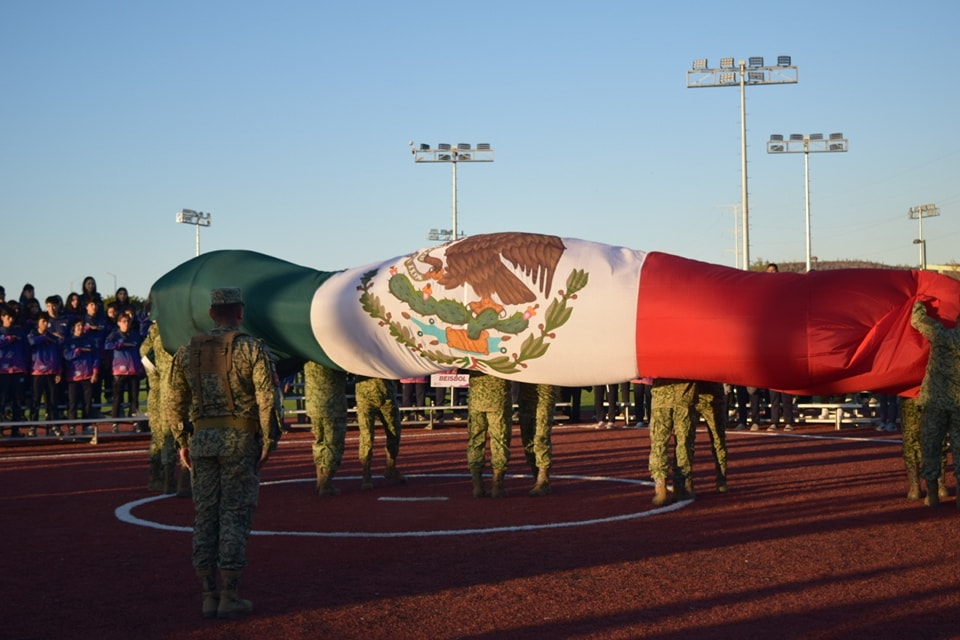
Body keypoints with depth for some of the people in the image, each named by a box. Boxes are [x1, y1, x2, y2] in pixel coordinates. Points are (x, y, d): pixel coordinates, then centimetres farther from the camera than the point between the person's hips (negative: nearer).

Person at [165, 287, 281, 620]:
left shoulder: (188, 351, 8)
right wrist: (269, 442, -3)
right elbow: (267, 400, -10)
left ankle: (208, 596, 11)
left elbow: (173, 401, 9)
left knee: (205, 515, 8)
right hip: (240, 440, -4)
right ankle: (230, 597, 0)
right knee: (235, 515, 0)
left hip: (202, 439, 4)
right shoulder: (253, 349, -5)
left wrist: (182, 442, 17)